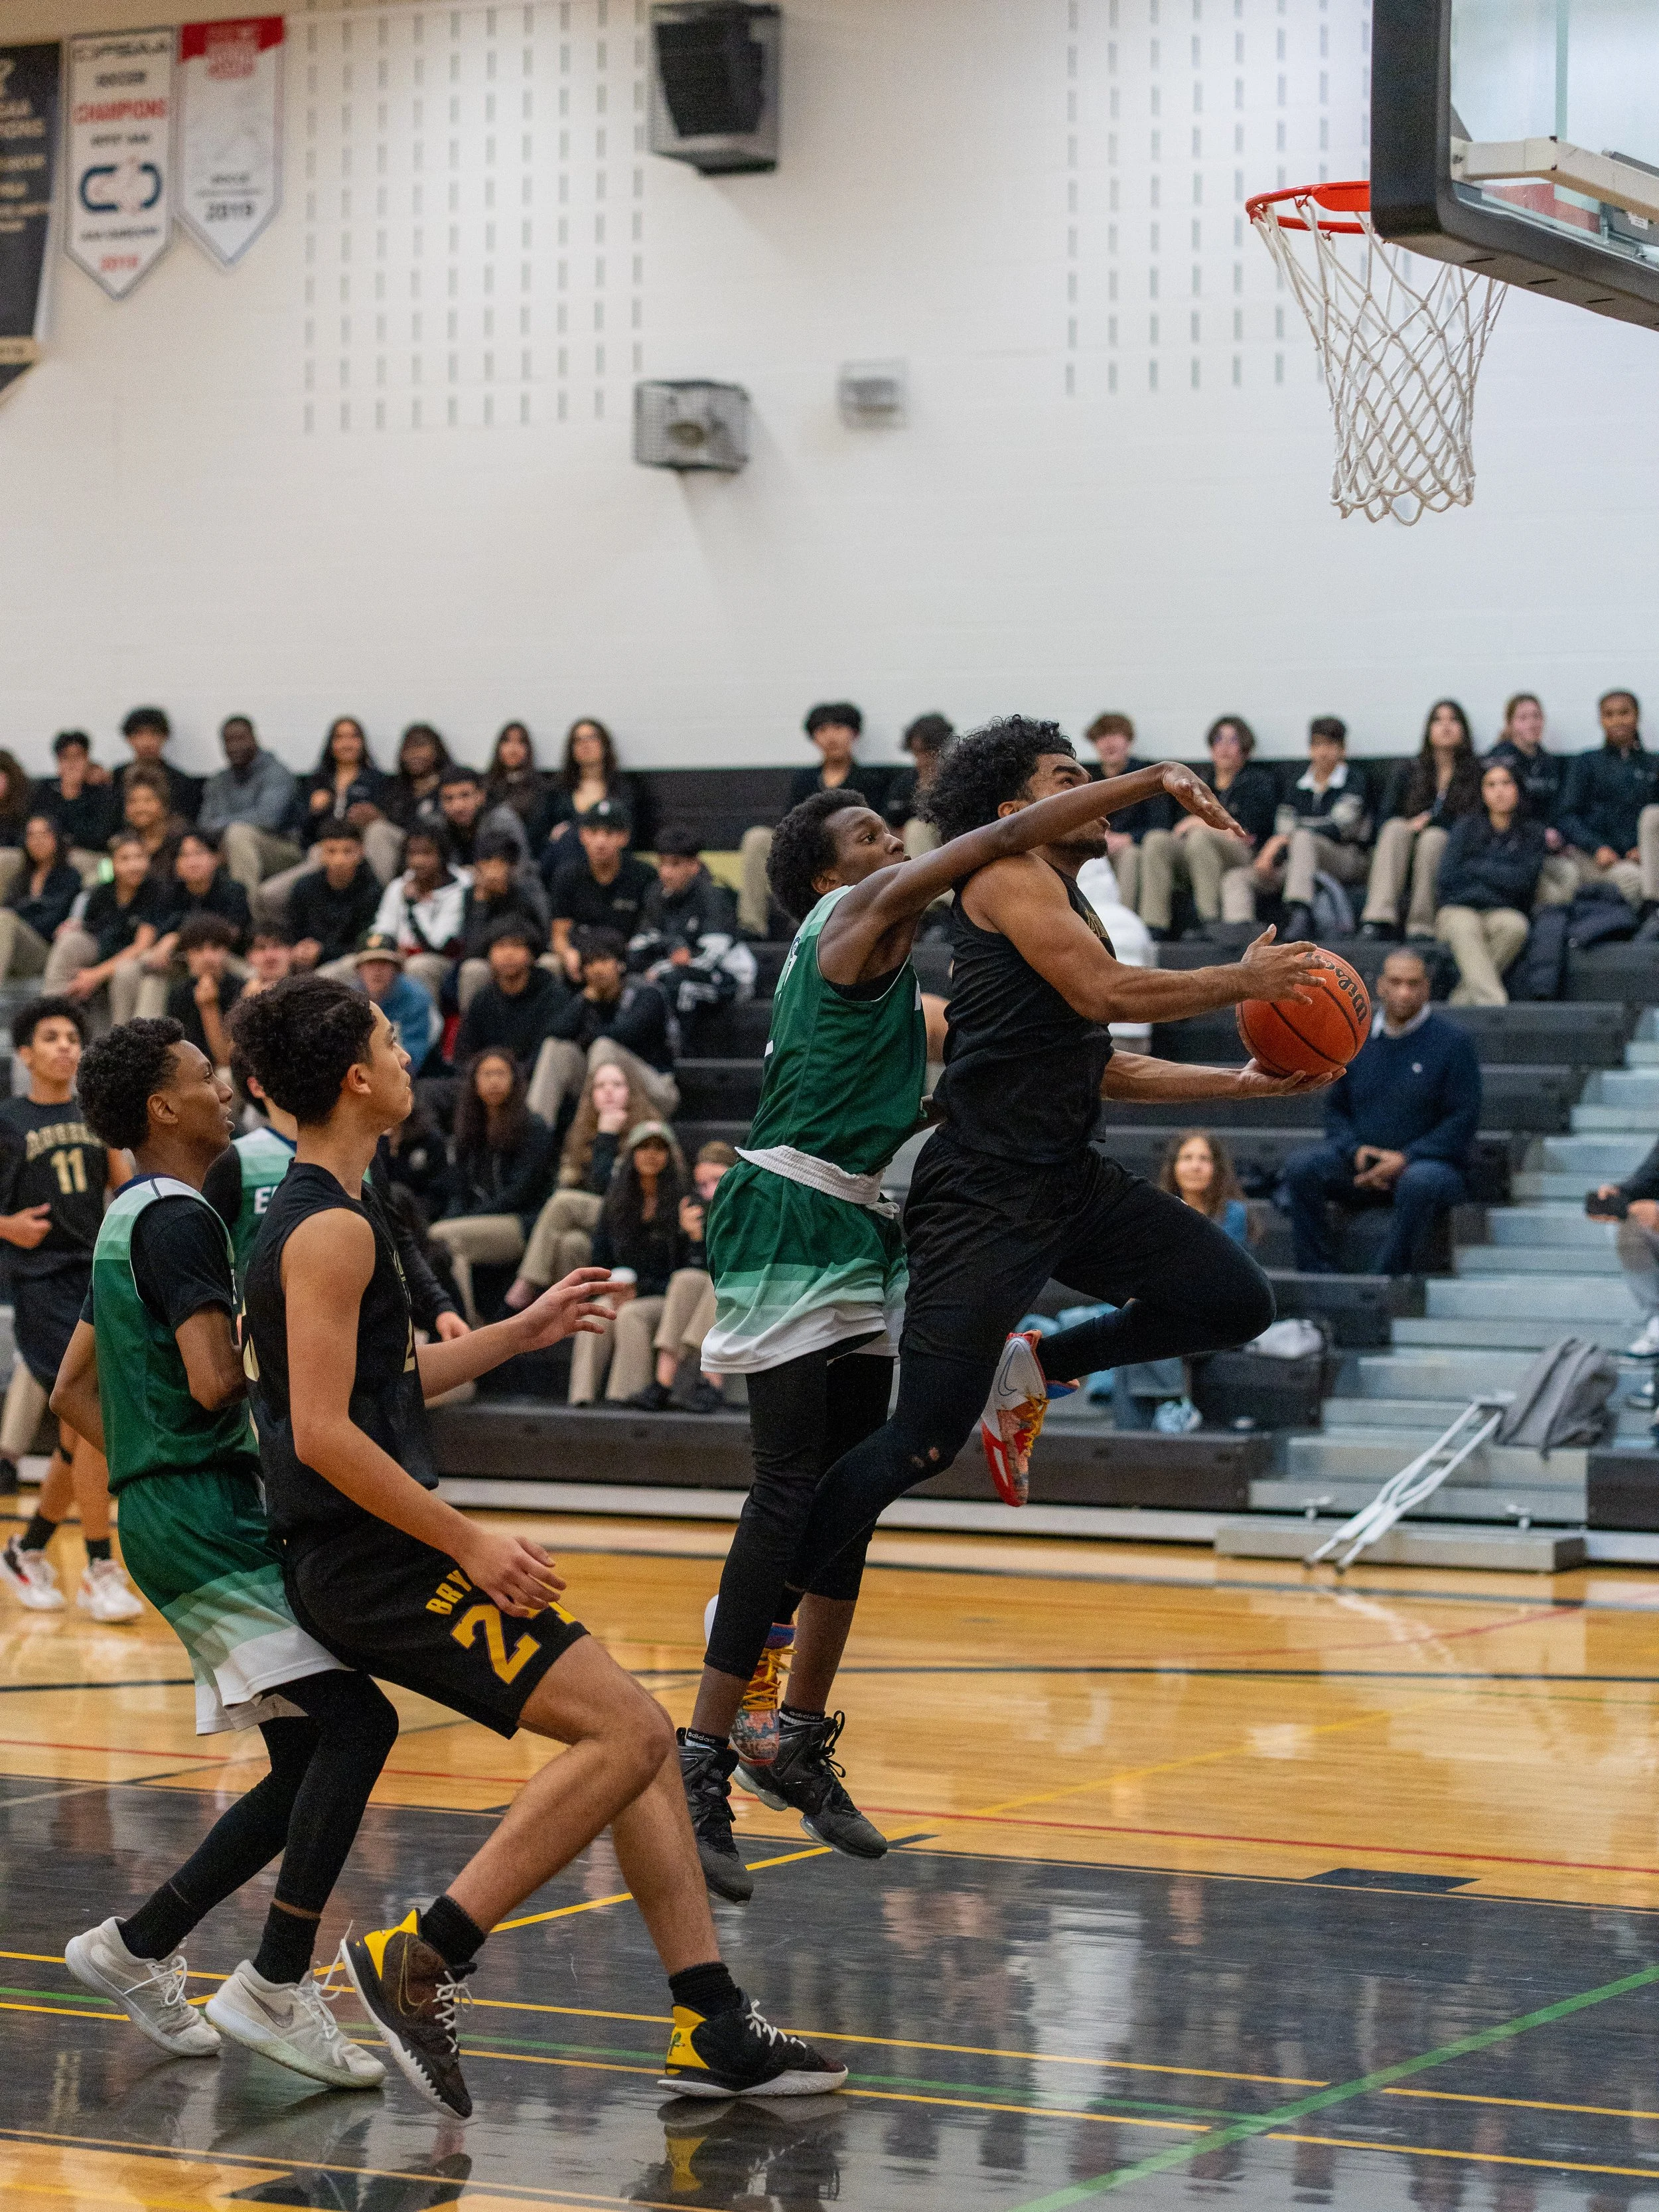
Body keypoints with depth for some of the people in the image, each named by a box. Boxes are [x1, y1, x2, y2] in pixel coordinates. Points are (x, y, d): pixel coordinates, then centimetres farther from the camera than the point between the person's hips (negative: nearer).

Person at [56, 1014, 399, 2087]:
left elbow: (72, 1389, 26)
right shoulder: (179, 1218, -12)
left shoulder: (130, 1221, 20)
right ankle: (276, 1988, -18)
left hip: (176, 1513, 10)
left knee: (310, 1763, 10)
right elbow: (215, 1382, -23)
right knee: (356, 1718, -17)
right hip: (203, 1512, -10)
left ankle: (137, 1949, 14)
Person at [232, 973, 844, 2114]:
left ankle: (714, 2028, 8)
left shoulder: (325, 1216, 17)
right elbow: (323, 1433, -22)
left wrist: (521, 1332, 26)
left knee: (642, 1734, 8)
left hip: (385, 1551, 10)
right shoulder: (330, 1229, -15)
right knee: (626, 1732, -16)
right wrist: (469, 1543, -19)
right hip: (371, 1560, -10)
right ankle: (423, 1958, -14)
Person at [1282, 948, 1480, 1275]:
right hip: (1361, 1165, 4)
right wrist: (1355, 1150, -5)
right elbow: (1336, 1108, 18)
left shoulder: (1452, 1041, -1)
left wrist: (1405, 1159, -15)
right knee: (1300, 1167, -23)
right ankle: (1320, 1275, -26)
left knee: (1420, 1184, -40)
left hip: (1427, 1162, -4)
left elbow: (1464, 1119, -6)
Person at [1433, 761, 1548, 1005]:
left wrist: (1476, 867, 3)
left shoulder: (1533, 833, 13)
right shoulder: (1467, 828, 15)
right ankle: (1492, 1001, -54)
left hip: (1502, 911, 0)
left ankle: (1464, 997, -34)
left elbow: (1524, 881, -2)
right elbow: (1448, 877, 3)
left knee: (1515, 926, -36)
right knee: (1465, 927, -37)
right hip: (1459, 909, 0)